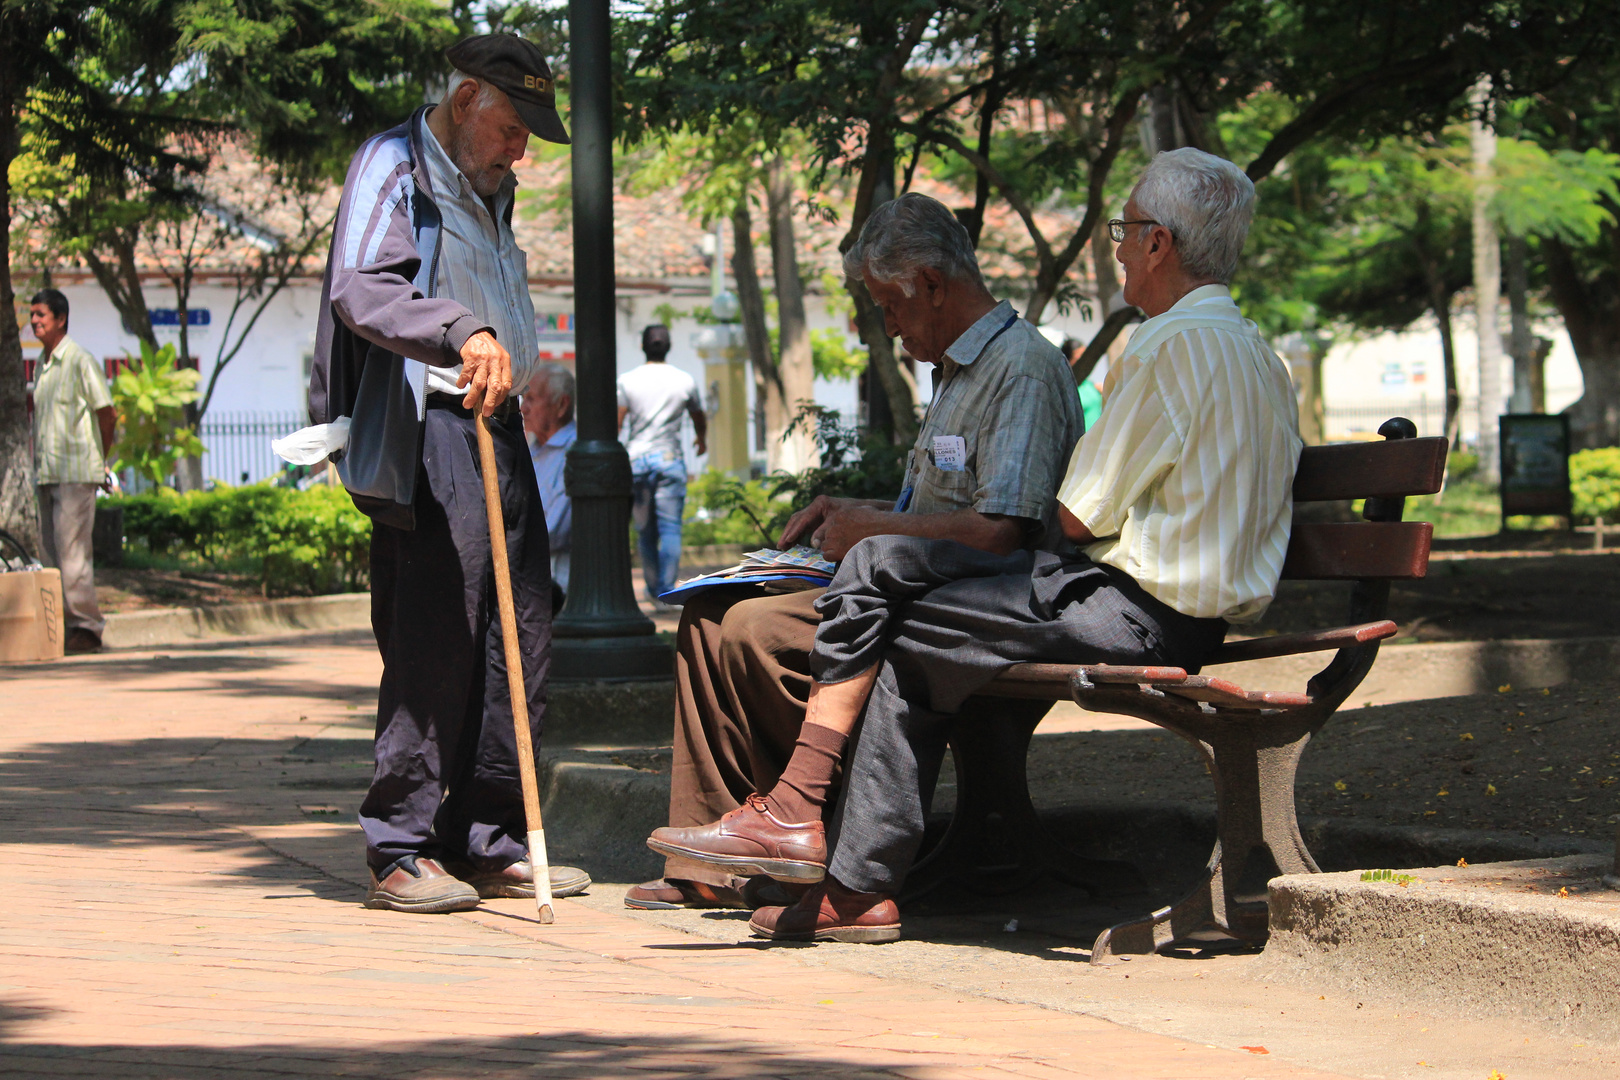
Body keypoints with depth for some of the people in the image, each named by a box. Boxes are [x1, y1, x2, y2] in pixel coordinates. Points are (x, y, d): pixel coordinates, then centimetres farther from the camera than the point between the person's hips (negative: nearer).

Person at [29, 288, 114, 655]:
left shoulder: (80, 362, -9)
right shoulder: (41, 364, 14)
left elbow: (107, 415, -7)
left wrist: (99, 461, 1)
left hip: (75, 473, -8)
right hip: (46, 473, 8)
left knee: (72, 552, -11)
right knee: (51, 553, 6)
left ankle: (87, 628, -8)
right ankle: (65, 626, 10)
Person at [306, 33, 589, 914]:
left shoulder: (485, 192, 25)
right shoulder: (394, 167, -4)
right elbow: (361, 290, -22)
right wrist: (462, 333, -35)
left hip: (495, 428, 9)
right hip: (428, 432, -9)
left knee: (518, 642, 5)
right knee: (431, 646, -11)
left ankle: (488, 844, 11)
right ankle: (401, 853, -7)